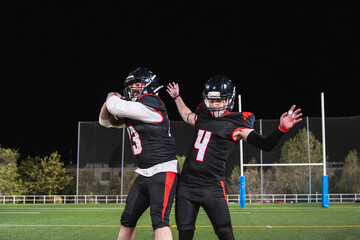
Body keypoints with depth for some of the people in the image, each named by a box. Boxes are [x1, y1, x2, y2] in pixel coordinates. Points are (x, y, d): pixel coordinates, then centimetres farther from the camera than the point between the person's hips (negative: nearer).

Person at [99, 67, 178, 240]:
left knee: (159, 221, -23)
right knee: (127, 220, 16)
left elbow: (116, 108, -21)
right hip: (144, 174, 10)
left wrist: (112, 98, 4)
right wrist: (110, 101, 1)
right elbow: (105, 121, 22)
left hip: (163, 172, -10)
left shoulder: (151, 105, -15)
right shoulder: (131, 110, 13)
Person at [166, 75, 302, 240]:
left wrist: (281, 129, -31)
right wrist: (177, 97, 44)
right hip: (186, 183, 5)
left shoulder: (235, 125, -6)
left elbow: (265, 144, -15)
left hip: (211, 187, -5)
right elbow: (187, 115, 36)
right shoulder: (202, 117, 11)